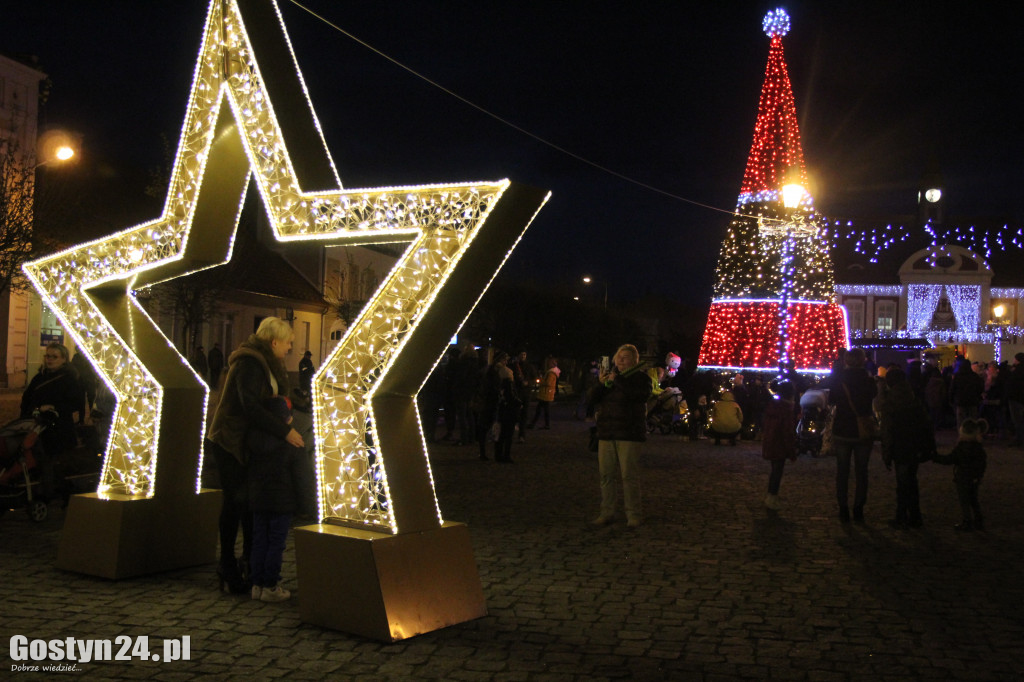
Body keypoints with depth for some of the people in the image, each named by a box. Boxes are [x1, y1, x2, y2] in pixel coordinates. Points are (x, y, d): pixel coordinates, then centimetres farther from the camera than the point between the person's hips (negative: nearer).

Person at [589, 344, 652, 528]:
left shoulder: (640, 377, 1)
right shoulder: (609, 375, 16)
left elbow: (640, 395, -20)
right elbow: (593, 399, 9)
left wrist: (618, 381, -18)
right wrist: (601, 384, -9)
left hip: (629, 434, -5)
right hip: (606, 433, 5)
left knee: (629, 475, -6)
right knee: (606, 474, 5)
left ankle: (633, 515, 3)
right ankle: (607, 513, 13)